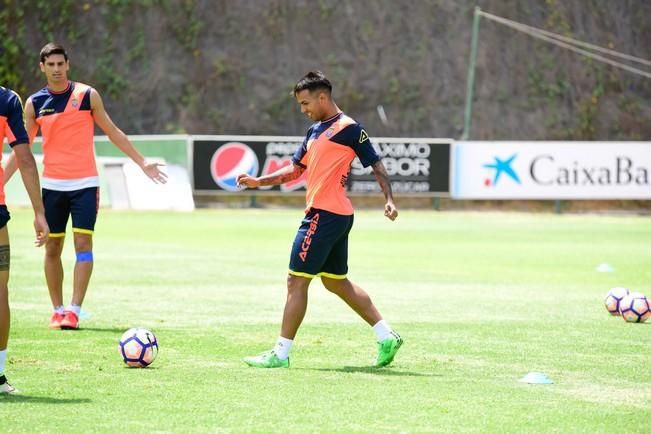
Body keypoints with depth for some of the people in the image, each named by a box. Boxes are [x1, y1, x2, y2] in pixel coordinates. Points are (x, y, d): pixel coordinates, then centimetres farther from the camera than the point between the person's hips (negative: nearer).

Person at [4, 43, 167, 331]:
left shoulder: (87, 95, 0)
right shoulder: (35, 103, 4)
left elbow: (113, 133, 8)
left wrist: (143, 163, 6)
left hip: (84, 183, -2)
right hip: (52, 185, 2)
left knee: (83, 243, -11)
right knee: (52, 247, 4)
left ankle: (74, 310, -13)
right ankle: (57, 310, 15)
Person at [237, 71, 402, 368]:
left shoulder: (348, 128, -9)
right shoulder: (316, 131, 17)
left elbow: (377, 166, -9)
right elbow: (295, 169, 22)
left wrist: (389, 200, -20)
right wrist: (259, 181, 11)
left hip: (325, 216, -10)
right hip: (337, 217, 10)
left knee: (296, 281, -7)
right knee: (336, 281, 16)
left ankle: (280, 354, -4)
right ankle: (386, 336, 21)